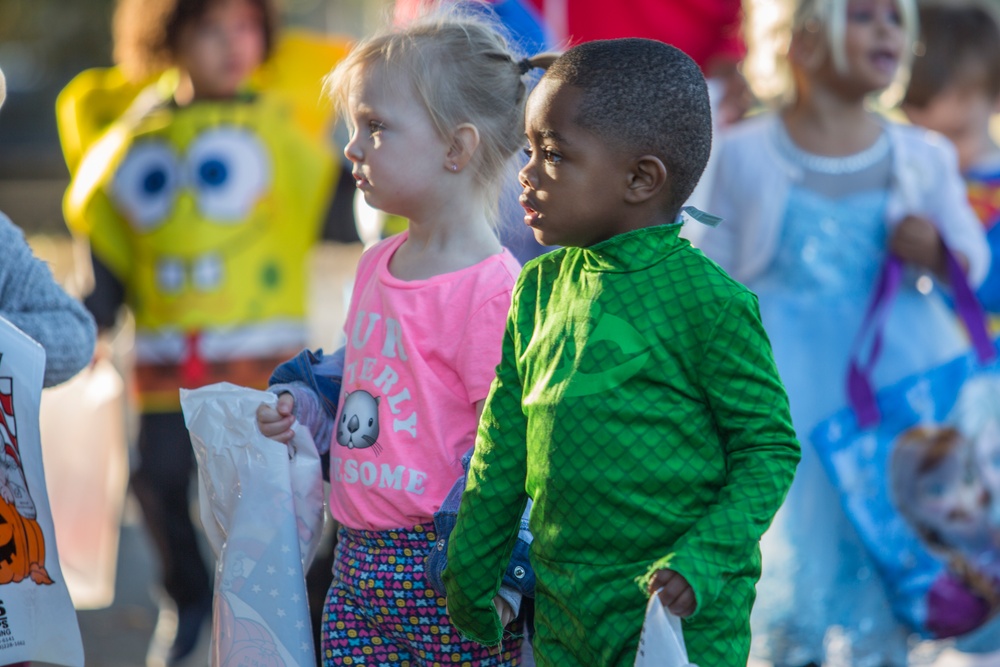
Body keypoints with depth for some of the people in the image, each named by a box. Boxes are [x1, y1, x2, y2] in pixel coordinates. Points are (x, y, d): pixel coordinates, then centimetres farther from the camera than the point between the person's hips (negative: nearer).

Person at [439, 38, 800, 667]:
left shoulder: (708, 300, -13)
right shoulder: (540, 285, 5)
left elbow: (770, 447, -9)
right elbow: (503, 447, 12)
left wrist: (701, 561, -19)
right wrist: (473, 568, 13)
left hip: (675, 615, -5)